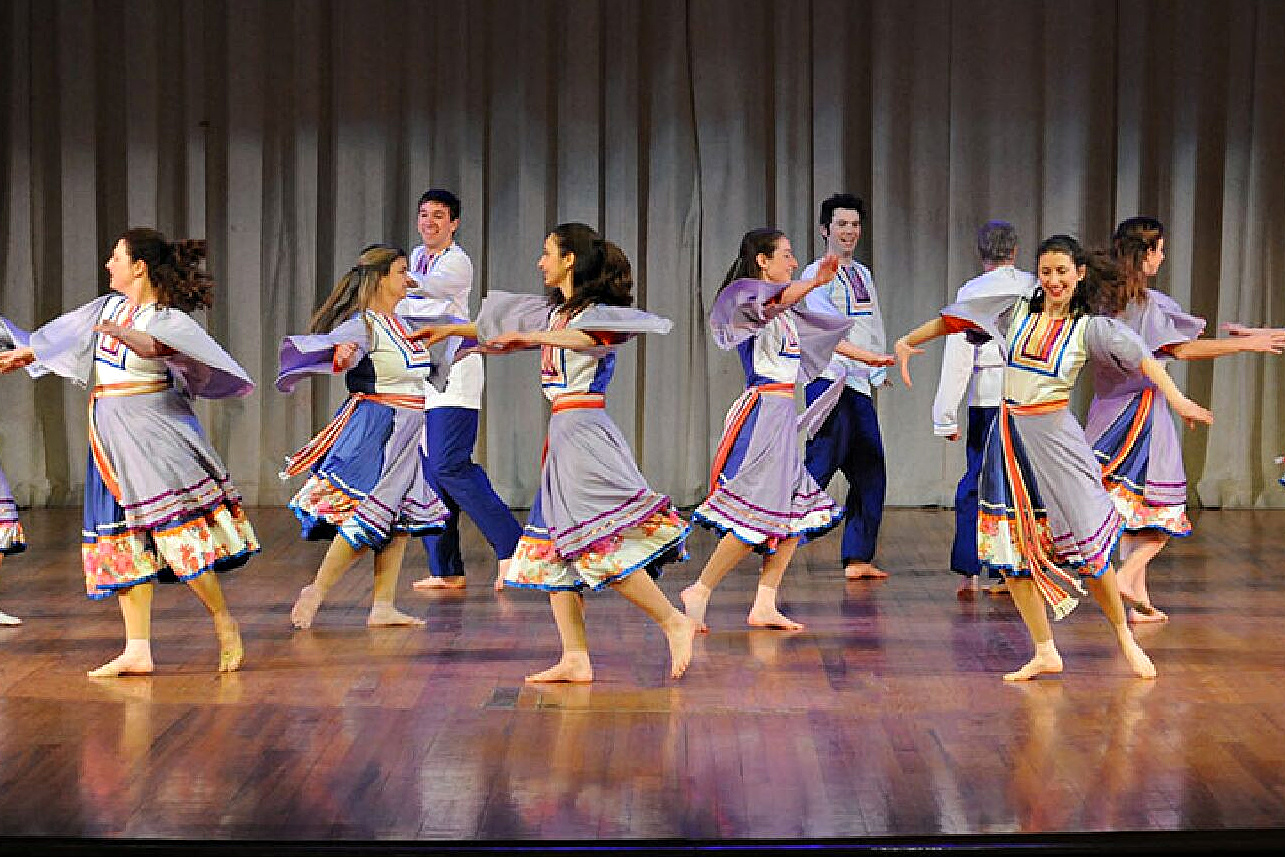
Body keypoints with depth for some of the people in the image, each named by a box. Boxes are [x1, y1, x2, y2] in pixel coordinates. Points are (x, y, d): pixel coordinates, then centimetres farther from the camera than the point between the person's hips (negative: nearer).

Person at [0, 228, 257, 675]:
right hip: (110, 434, 7)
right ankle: (137, 651, 5)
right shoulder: (108, 307, 13)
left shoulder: (168, 319, -8)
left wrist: (125, 333, -47)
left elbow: (157, 346, -30)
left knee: (174, 529, -13)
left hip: (154, 429, -7)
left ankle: (225, 625, 1)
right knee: (125, 541, 4)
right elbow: (60, 335, 28)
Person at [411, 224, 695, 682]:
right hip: (562, 437, 9)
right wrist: (449, 330, 39)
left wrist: (531, 335, -30)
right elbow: (499, 326, 34)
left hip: (585, 433, -9)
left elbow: (590, 338, -30)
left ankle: (675, 623, -5)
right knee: (553, 551, 4)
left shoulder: (598, 311, -6)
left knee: (603, 547, -15)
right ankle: (576, 660, 3)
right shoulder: (555, 311, 19)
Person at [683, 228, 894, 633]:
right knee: (759, 513, -12)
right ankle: (699, 592, -4)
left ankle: (764, 606, 9)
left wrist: (870, 357, 42)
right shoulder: (746, 296, -7)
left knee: (798, 512, 8)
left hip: (782, 416, 10)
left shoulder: (786, 313, 21)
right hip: (763, 412, -10)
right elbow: (774, 301, -31)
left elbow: (824, 337, 34)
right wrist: (815, 282, -49)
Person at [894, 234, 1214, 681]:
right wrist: (907, 341, 12)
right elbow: (954, 319, 13)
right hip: (1010, 436, 3)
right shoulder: (1018, 308, 6)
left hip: (1056, 437, -3)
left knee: (1086, 543, -6)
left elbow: (1140, 357, -15)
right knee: (1010, 549, 1)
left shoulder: (1089, 326, -1)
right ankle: (1045, 653, 10)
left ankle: (1125, 639, 14)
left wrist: (1176, 397, -29)